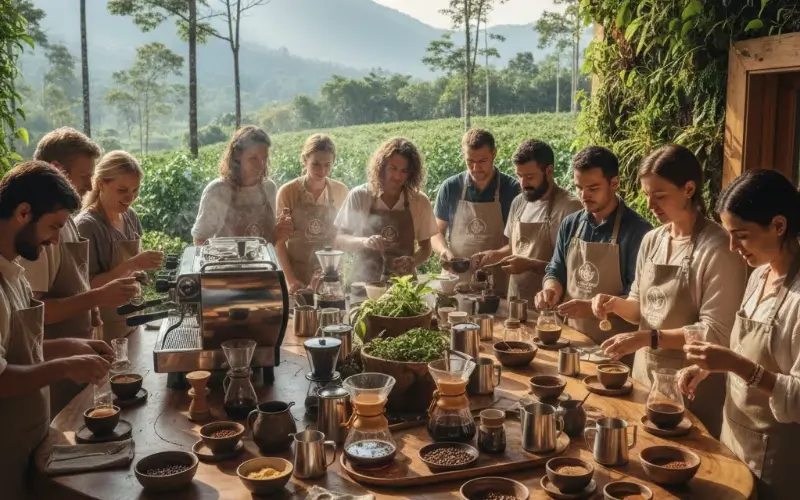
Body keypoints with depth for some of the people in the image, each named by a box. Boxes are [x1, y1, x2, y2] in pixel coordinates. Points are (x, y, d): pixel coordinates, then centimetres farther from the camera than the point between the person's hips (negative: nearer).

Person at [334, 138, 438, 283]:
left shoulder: (420, 201, 2)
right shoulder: (358, 196, -1)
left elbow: (425, 247, 10)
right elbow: (340, 240, 1)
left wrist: (413, 261, -9)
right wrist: (364, 242, -17)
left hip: (403, 281, 1)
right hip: (364, 279, -1)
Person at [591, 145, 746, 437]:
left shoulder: (719, 248, -16)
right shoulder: (651, 241, 5)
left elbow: (715, 333, -20)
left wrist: (648, 337, -27)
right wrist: (615, 303, -6)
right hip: (645, 376, 7)